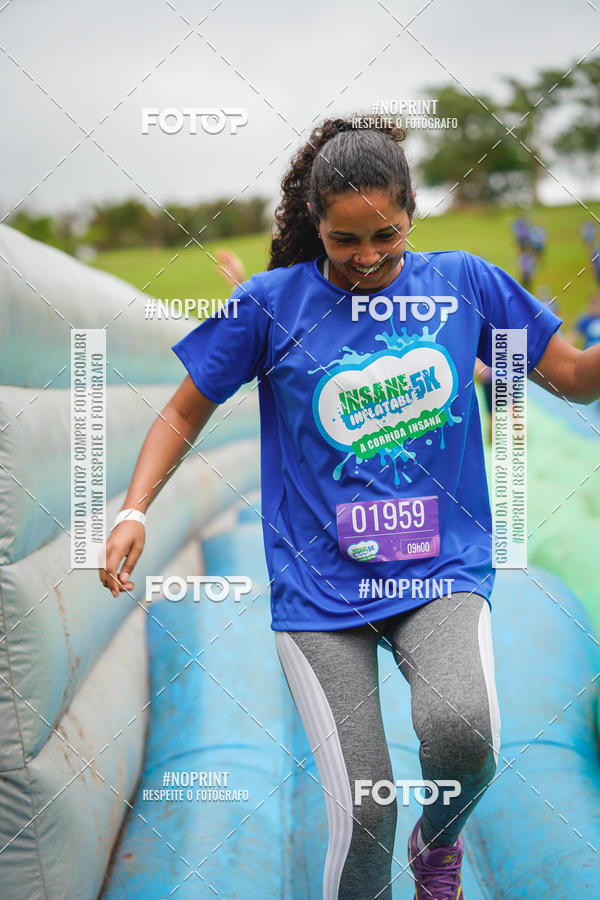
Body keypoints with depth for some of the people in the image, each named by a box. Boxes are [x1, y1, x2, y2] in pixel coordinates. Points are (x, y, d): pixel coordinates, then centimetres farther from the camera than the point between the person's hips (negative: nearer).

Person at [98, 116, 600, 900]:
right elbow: (186, 411, 9)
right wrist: (134, 511, -6)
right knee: (364, 818, -11)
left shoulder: (464, 283, 3)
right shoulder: (272, 303, 0)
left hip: (442, 571, 1)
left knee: (459, 727, -29)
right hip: (320, 586, 0)